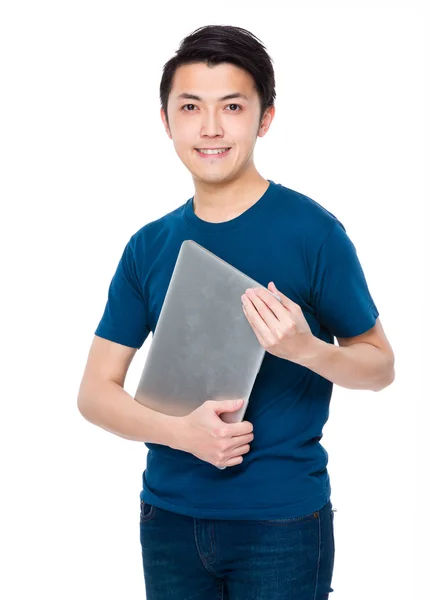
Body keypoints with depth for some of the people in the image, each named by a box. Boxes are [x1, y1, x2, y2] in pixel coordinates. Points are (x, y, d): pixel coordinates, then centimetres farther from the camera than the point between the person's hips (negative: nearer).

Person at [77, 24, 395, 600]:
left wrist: (305, 348, -23)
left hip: (282, 519, -3)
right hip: (169, 516, 4)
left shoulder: (312, 230, -8)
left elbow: (380, 365, -1)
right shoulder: (148, 248, 3)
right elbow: (95, 391, 2)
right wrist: (182, 431, -16)